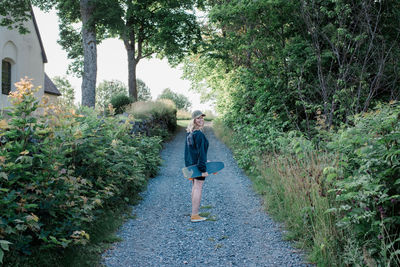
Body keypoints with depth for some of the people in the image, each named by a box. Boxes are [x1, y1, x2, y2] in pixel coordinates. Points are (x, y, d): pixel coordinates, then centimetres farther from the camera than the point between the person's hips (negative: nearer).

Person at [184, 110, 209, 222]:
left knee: (194, 187, 17)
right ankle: (194, 215, 1)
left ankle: (194, 212, 26)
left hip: (190, 164, 9)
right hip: (198, 165, -9)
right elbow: (201, 152, -22)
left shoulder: (189, 133, 8)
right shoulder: (199, 135, -20)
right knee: (198, 188, -3)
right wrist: (203, 169, -20)